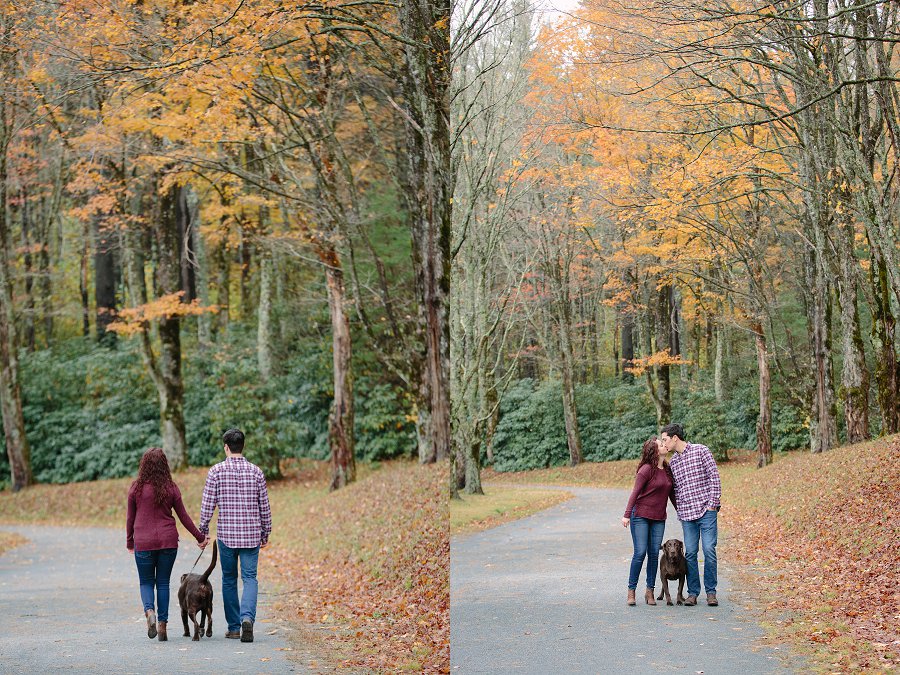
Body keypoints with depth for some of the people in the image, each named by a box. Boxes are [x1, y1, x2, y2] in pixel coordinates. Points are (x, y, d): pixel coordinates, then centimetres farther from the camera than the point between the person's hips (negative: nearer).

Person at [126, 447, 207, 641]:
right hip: (168, 541, 1)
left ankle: (149, 611, -15)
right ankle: (162, 624, 6)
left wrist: (129, 541, 17)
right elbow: (183, 516, 4)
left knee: (146, 581, 12)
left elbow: (130, 517, 4)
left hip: (143, 543, -1)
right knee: (163, 582, 10)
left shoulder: (136, 488, -3)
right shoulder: (171, 488, -1)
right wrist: (200, 537, 14)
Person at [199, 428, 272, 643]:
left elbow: (208, 505, -4)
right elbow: (264, 506, 4)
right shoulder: (256, 471, 0)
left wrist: (203, 531, 7)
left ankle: (234, 627, 15)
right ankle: (247, 617, -21)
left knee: (229, 579, 12)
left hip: (226, 534, 0)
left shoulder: (216, 471, -4)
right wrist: (266, 533, 15)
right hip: (251, 533, 1)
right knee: (250, 578, 2)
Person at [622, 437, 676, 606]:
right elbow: (635, 492, -12)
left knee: (654, 554, 3)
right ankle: (631, 591, 1)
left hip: (659, 519, 6)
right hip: (640, 516, -6)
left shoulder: (667, 469, 10)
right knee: (640, 553, -8)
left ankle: (650, 591, 10)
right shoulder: (647, 469, -11)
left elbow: (672, 494, 20)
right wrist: (627, 514, -17)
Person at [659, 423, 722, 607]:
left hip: (706, 510, -5)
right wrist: (679, 512, 11)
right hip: (686, 514, 5)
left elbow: (714, 477, -4)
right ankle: (693, 593, 8)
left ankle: (711, 592, 1)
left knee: (709, 549, -8)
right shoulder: (672, 462, 14)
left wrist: (713, 503, -10)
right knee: (690, 553, 1)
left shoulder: (700, 451, -2)